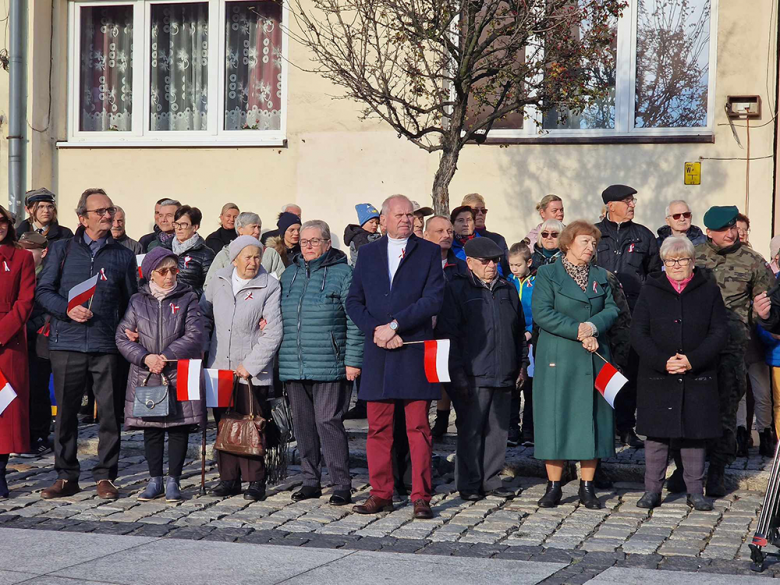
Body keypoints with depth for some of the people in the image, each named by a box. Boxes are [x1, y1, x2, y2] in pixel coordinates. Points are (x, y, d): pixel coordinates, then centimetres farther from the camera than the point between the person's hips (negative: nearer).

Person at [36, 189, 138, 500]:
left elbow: (131, 300, 17)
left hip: (107, 346, 0)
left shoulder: (123, 256, 13)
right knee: (66, 412, 4)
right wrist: (67, 310, -10)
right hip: (67, 344, 0)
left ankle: (105, 476, 8)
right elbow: (43, 290, 7)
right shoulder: (62, 249, 11)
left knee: (110, 412, -2)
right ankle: (66, 477, 13)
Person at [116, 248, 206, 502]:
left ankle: (173, 481, 10)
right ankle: (155, 481, 15)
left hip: (179, 376, -2)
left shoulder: (188, 299, 4)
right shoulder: (138, 301, 9)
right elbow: (122, 336, 4)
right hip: (146, 377, 2)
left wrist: (165, 357, -13)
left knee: (179, 429, 1)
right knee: (151, 429, 6)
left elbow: (195, 336, -7)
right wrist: (145, 357, -12)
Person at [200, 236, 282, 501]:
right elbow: (204, 312, 23)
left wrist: (250, 365, -12)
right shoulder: (219, 281, 8)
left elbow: (273, 333, -10)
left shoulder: (270, 287, -6)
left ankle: (256, 481, 4)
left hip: (253, 372, -4)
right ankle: (228, 477, 15)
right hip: (220, 368, 4)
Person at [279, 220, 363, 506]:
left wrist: (352, 360, -10)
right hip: (293, 365, 6)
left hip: (328, 365, -6)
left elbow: (354, 320, -6)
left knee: (328, 421, -9)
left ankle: (342, 485, -4)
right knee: (303, 423, 9)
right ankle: (310, 481, 18)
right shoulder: (289, 274, 15)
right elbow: (281, 318, 24)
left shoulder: (342, 273, -2)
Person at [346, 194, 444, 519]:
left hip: (415, 352, -3)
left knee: (418, 428, -1)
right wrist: (377, 330, -6)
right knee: (378, 428, 5)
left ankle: (421, 496, 3)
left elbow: (434, 299, -7)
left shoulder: (429, 252, 4)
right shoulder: (367, 253, 13)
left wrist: (394, 325, -13)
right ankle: (380, 494, 13)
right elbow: (353, 301, 9)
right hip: (377, 353, 3)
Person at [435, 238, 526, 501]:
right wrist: (458, 375, -11)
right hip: (472, 377, -5)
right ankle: (470, 484, 8)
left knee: (498, 428, 8)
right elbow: (447, 334, -6)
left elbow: (519, 331, 23)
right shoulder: (457, 290, -2)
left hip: (504, 376, 5)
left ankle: (492, 479, 18)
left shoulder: (508, 290, 15)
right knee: (470, 430, 0)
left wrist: (520, 365, 16)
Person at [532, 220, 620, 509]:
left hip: (594, 358, 4)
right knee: (555, 417, -3)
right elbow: (542, 313, -10)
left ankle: (587, 487, 9)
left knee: (592, 418, 3)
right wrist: (579, 331, -15)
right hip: (558, 359, -4)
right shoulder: (547, 274, 2)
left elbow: (612, 309, 5)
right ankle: (553, 487, 4)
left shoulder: (601, 276, 15)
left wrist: (593, 326, -15)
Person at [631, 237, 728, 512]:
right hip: (657, 377, 0)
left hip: (697, 377, 0)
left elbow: (720, 332, 0)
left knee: (695, 432, 4)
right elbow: (638, 333, 0)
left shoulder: (709, 290, 5)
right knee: (657, 432, 2)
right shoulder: (650, 290, 5)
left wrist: (692, 360, -14)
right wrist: (663, 362, -14)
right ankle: (652, 490, 11)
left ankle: (695, 491, 14)